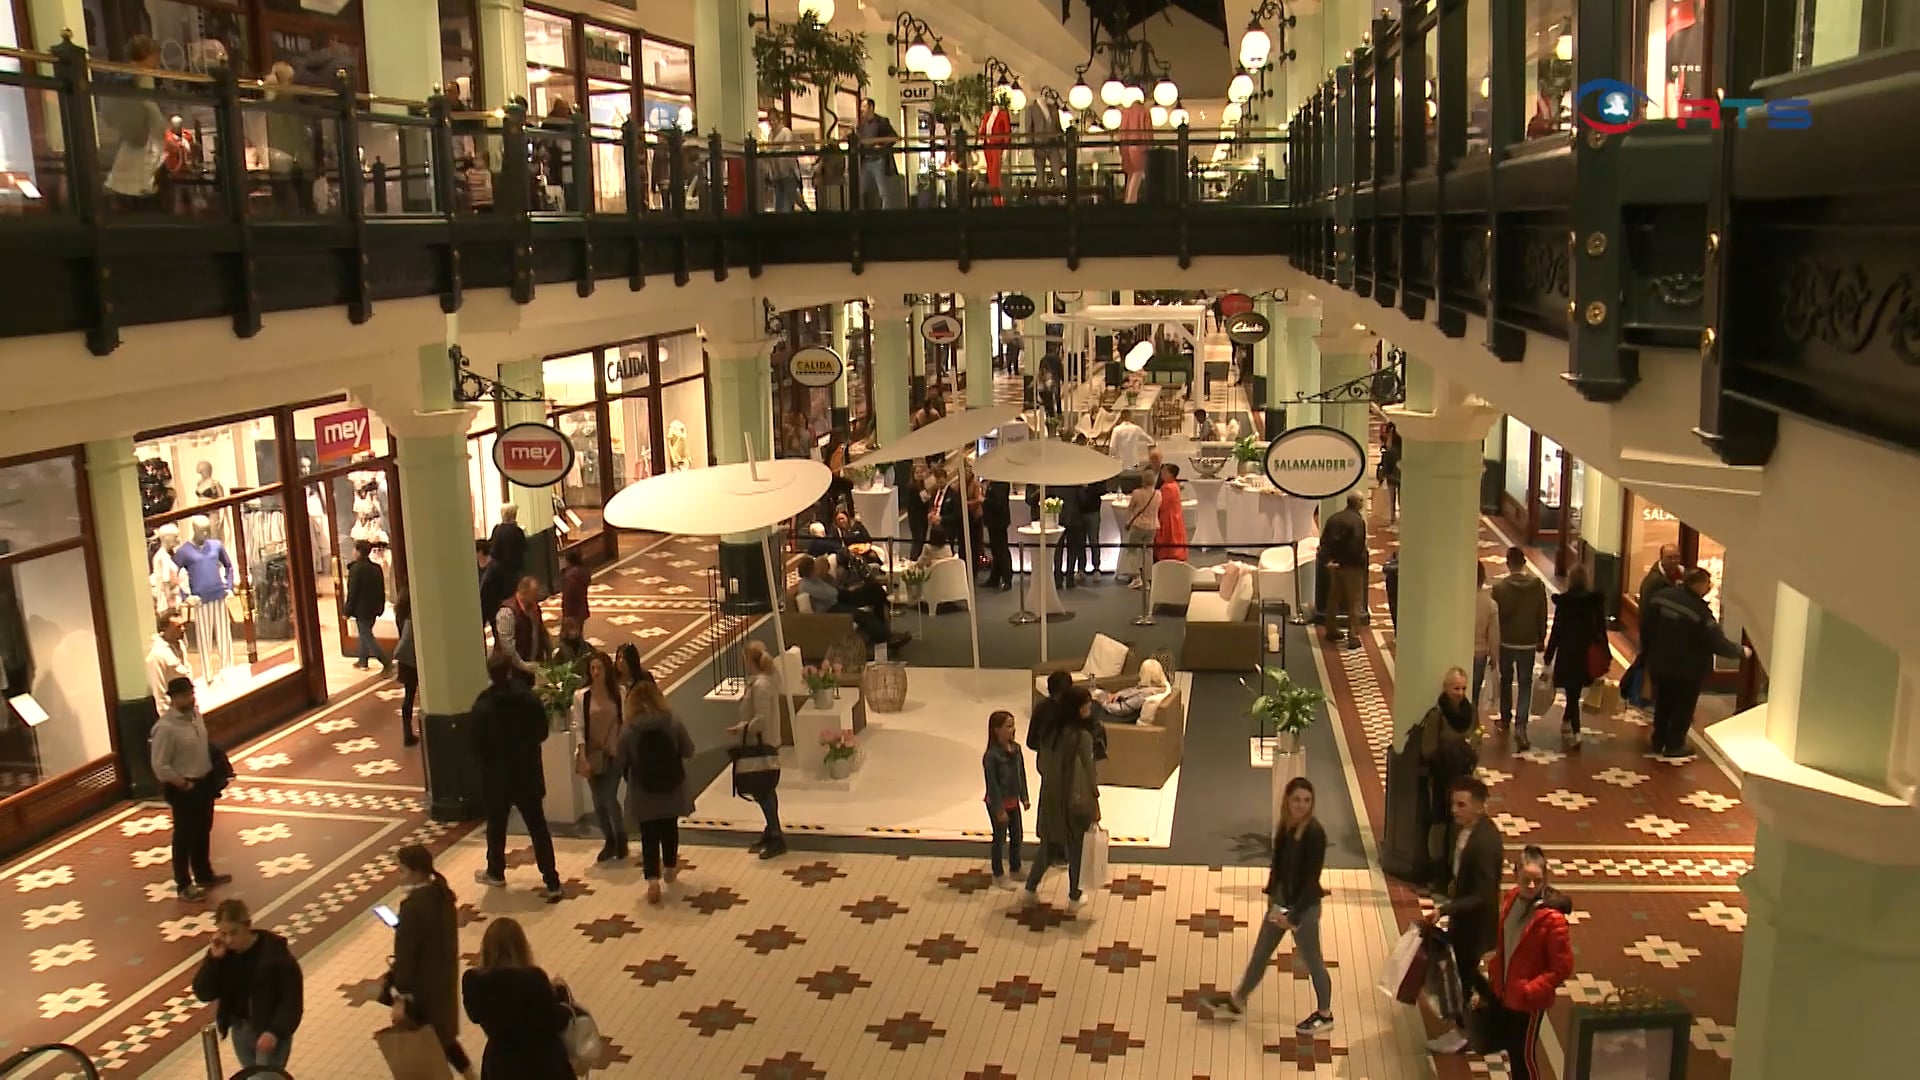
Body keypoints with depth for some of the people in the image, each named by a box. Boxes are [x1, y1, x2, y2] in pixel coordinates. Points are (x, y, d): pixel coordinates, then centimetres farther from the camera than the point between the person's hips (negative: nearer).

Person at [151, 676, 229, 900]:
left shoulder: (195, 713, 2)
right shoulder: (165, 727, -24)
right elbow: (160, 767, -23)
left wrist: (213, 775, 9)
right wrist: (184, 784, -17)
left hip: (204, 782, 8)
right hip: (183, 789, -8)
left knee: (203, 831, 21)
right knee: (185, 836, 6)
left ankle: (204, 875, 38)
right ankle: (183, 885, 19)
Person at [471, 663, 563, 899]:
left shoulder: (483, 705, -14)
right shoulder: (530, 698, -9)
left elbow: (478, 742, -9)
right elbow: (542, 732, -1)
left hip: (496, 774, -1)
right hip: (527, 773, 1)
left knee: (496, 826, 19)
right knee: (538, 828, 4)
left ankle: (495, 872, 36)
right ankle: (552, 882, 1)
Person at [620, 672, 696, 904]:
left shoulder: (629, 731, -12)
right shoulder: (674, 723, -11)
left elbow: (620, 762, -4)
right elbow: (688, 751, -4)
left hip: (643, 793, -2)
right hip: (672, 789, 2)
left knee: (649, 835, 5)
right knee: (670, 828, 21)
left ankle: (652, 879, -10)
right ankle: (670, 868, 39)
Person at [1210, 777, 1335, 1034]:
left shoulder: (1314, 833, -23)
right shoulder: (1285, 827, -3)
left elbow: (1311, 879, -21)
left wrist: (1294, 916, -20)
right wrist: (1272, 898, 0)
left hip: (1304, 906, -7)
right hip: (1281, 901, 7)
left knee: (1312, 962, 11)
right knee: (1260, 954, 20)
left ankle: (1325, 1015, 31)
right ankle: (1238, 1001, 36)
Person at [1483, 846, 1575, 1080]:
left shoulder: (1552, 918, -26)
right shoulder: (1513, 899, -5)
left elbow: (1563, 967, -21)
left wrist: (1530, 991, -24)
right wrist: (1493, 975, 12)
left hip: (1528, 1001, -7)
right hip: (1501, 991, 7)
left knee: (1523, 1055, 11)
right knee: (1502, 1041, 25)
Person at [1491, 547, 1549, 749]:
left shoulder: (1499, 587, -13)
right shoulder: (1537, 585, -7)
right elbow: (1542, 615, 0)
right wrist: (1541, 639, 13)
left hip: (1505, 642, 0)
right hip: (1528, 643, 0)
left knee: (1506, 680, 20)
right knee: (1525, 684, 4)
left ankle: (1506, 718, 34)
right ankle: (1520, 726, -10)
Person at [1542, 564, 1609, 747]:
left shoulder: (1563, 602, -10)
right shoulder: (1596, 601, -2)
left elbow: (1556, 630, -8)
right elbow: (1602, 628, 1)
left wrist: (1548, 657, -2)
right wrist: (1606, 655, 8)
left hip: (1567, 654, -3)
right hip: (1588, 655, 3)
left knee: (1572, 695, 3)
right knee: (1575, 693, 21)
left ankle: (1575, 734, -6)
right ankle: (1566, 725, 36)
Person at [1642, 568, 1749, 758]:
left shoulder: (1660, 597, -6)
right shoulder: (1700, 611, -25)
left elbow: (1645, 625, 4)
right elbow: (1718, 643, -19)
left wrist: (1647, 651, 18)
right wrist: (1741, 651, -1)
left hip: (1659, 663, 6)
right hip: (1688, 669, -6)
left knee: (1662, 704, 20)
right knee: (1683, 708, 11)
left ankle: (1658, 742, 28)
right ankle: (1674, 746, 18)